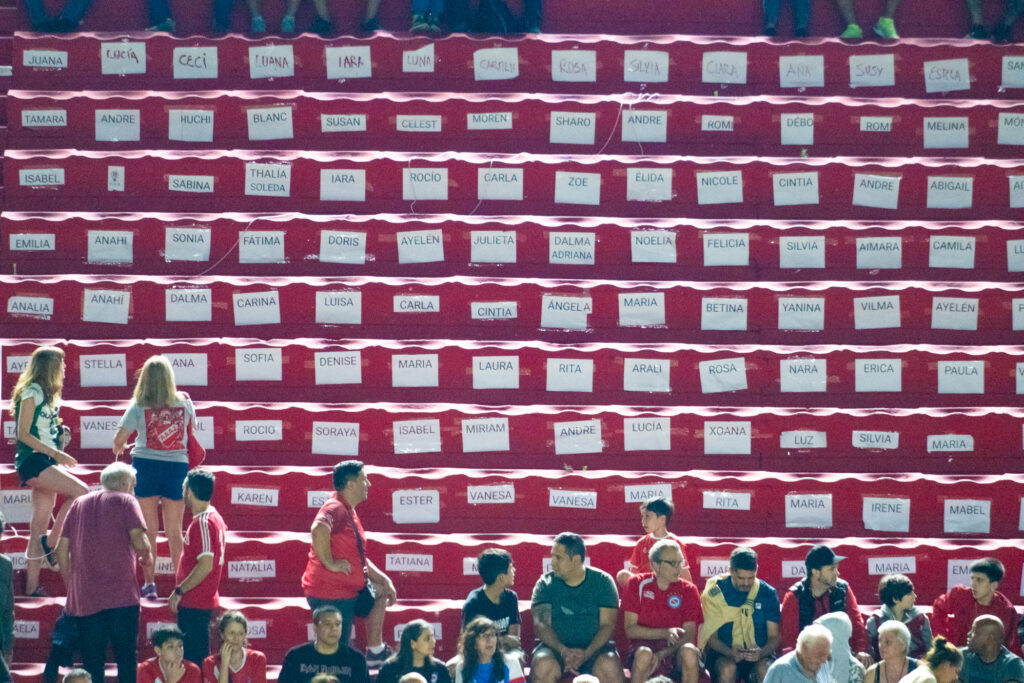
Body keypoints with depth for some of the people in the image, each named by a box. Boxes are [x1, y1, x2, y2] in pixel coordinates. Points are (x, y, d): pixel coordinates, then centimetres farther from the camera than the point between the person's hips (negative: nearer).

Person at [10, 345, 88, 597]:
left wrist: (59, 458, 12)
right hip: (32, 461, -9)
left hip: (44, 463, 9)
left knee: (39, 527, 4)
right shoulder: (31, 392, -8)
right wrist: (55, 453, -18)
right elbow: (23, 434, -14)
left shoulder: (46, 395, 19)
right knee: (81, 492, -22)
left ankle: (32, 586, 3)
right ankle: (51, 542, -14)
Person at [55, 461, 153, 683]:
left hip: (84, 597, 4)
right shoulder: (125, 501, 3)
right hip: (120, 595, -4)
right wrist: (147, 557, 10)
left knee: (92, 663, 5)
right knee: (126, 659, 1)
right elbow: (139, 540, -11)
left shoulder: (79, 503, 16)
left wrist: (70, 585, 18)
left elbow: (62, 547, 10)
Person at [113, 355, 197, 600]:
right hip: (177, 467, 2)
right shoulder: (184, 403, 0)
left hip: (146, 464, -2)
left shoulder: (138, 407, -7)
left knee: (149, 529, 6)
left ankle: (150, 583, 4)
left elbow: (119, 439, -7)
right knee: (174, 530, 8)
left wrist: (119, 450, 14)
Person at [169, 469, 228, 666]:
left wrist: (179, 591, -18)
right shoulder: (214, 517, 14)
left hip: (194, 604, -10)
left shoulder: (202, 523, -17)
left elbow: (205, 566, -24)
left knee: (192, 658, -9)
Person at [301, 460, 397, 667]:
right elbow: (318, 530, -41)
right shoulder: (335, 508, -17)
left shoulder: (349, 512, 17)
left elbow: (358, 558, 26)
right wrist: (329, 563, -30)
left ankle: (375, 652, 28)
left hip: (348, 591, 10)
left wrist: (384, 580, 17)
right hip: (330, 594, -10)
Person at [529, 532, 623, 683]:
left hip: (593, 647, 0)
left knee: (609, 668, -33)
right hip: (555, 646, 1)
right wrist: (563, 651, -24)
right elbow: (541, 624, -5)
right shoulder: (545, 583, 6)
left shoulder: (602, 581, 4)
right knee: (544, 666, -33)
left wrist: (587, 653, -21)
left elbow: (607, 625, -4)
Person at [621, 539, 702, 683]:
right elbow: (630, 629, -2)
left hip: (676, 651, 1)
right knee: (644, 654, -36)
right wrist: (665, 633, -16)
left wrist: (661, 655, -19)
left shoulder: (688, 590, 6)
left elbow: (689, 636, -2)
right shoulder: (637, 585, 5)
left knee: (689, 651, -33)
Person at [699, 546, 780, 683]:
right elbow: (712, 637, -2)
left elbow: (774, 637, 2)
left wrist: (761, 652, -21)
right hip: (724, 655, -1)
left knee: (765, 670, -31)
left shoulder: (768, 593, 2)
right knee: (727, 668, -34)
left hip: (759, 656, 1)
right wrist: (730, 652, -23)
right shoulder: (716, 592, -2)